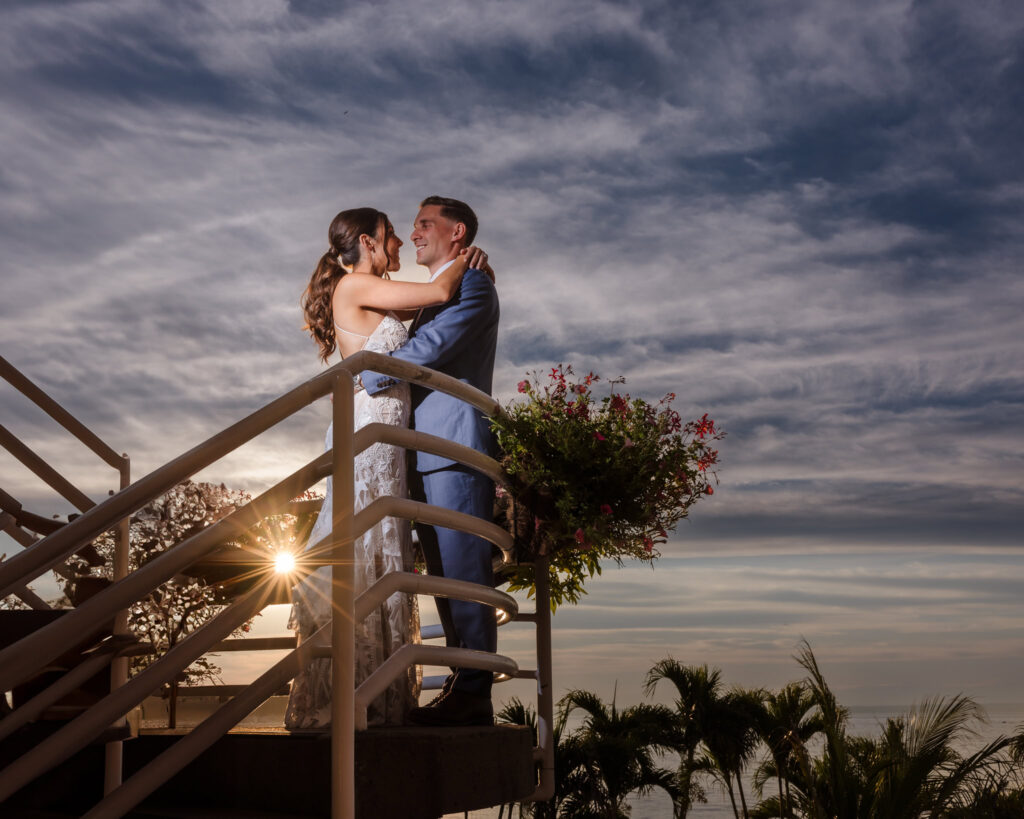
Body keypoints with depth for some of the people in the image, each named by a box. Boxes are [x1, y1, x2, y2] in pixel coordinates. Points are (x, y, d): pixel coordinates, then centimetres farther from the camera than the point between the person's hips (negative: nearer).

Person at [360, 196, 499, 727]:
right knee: (445, 576, 9)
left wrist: (361, 380, -10)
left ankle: (473, 695, -9)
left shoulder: (473, 286, -3)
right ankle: (463, 690, 13)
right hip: (428, 455, 10)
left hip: (455, 447, -10)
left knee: (463, 572, -10)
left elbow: (428, 349, -16)